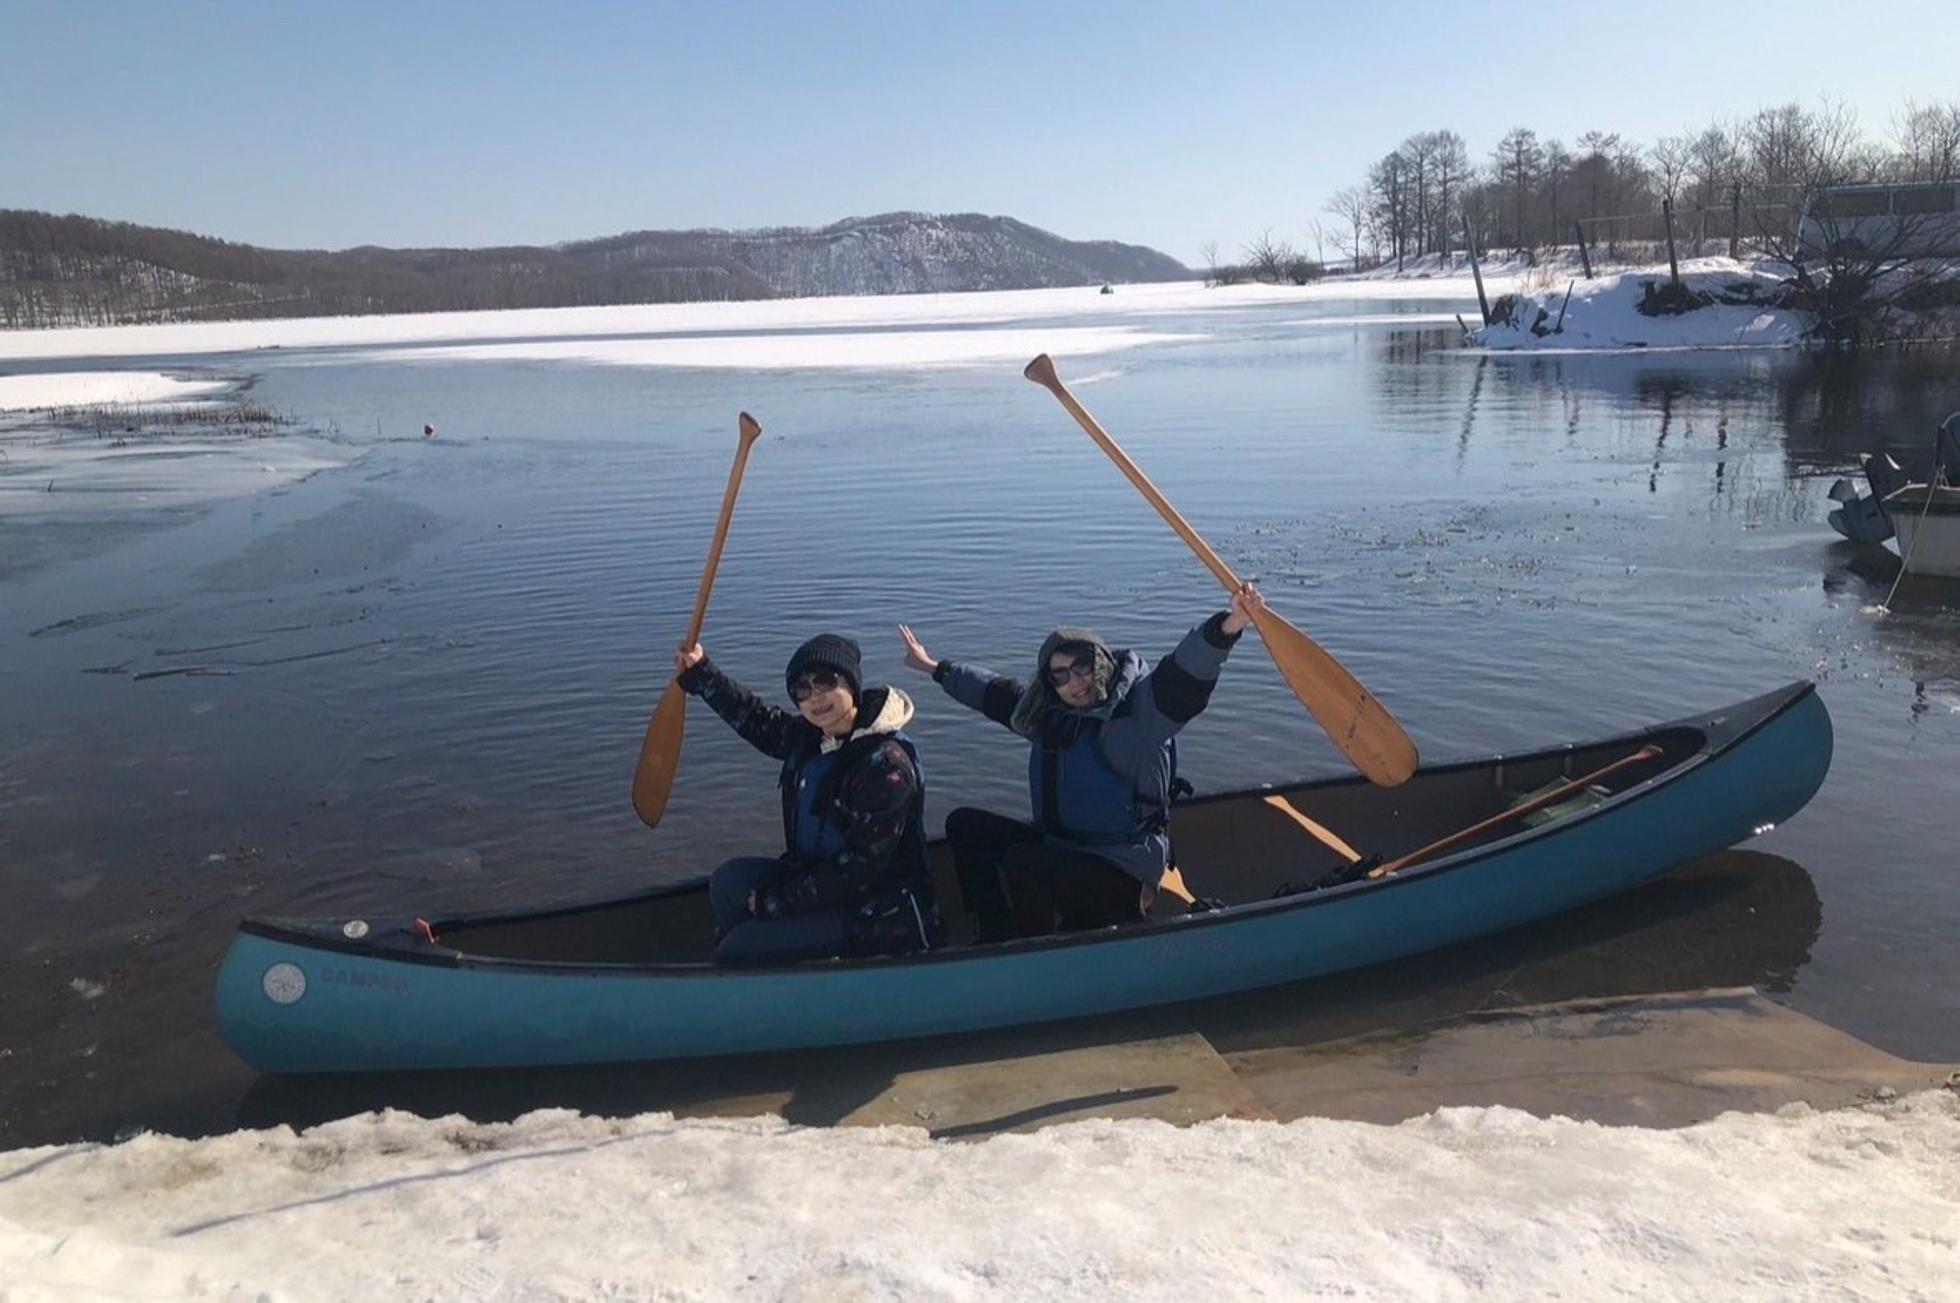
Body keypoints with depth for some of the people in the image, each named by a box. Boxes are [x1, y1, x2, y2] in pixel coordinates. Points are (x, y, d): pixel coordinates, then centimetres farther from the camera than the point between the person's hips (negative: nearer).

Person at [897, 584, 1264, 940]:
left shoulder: (1140, 707, -13)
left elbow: (1185, 673, -31)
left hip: (1122, 875, -8)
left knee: (1020, 864, -30)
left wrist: (1228, 626, -51)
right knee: (965, 825, 8)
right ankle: (997, 934, 5)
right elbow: (996, 692, 25)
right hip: (1059, 845, 9)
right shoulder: (1048, 714, 8)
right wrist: (934, 667, 38)